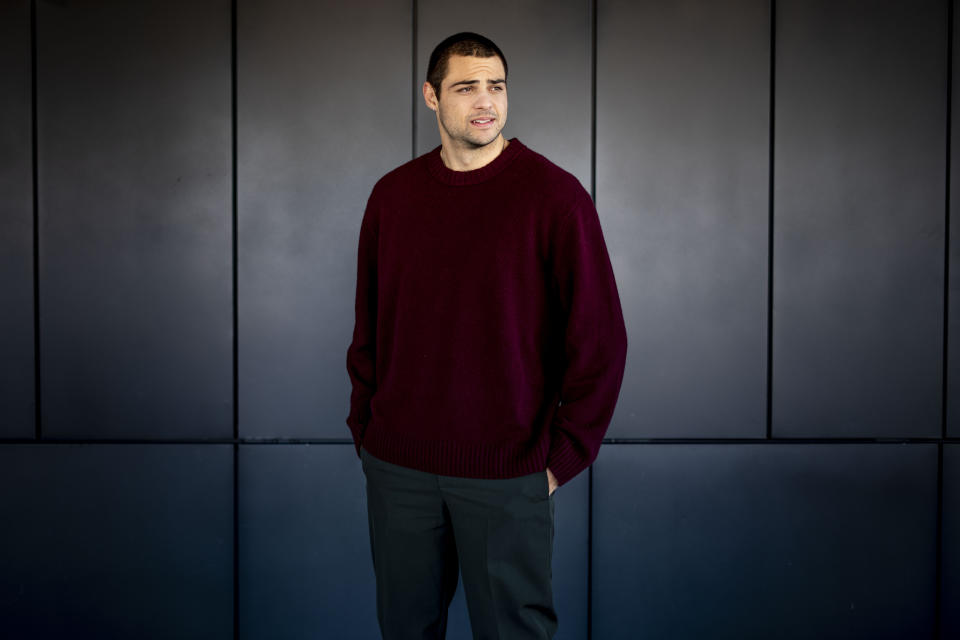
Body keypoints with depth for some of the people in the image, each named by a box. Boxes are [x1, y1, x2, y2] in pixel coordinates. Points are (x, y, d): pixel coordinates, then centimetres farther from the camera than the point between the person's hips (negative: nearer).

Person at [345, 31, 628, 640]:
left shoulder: (554, 195, -7)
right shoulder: (392, 194, 5)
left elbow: (600, 338, -7)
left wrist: (563, 457, -9)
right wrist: (365, 427, 8)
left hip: (506, 473, -3)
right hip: (397, 467, 4)